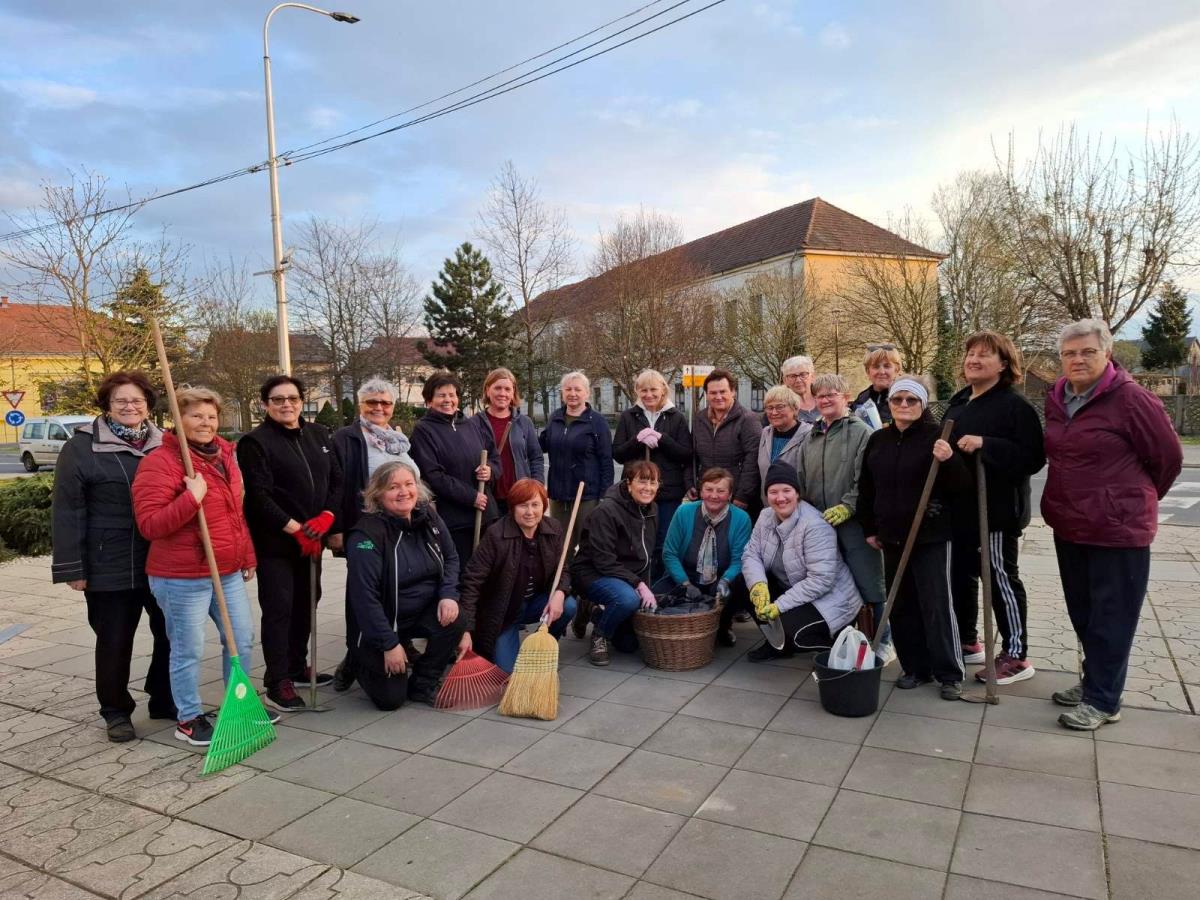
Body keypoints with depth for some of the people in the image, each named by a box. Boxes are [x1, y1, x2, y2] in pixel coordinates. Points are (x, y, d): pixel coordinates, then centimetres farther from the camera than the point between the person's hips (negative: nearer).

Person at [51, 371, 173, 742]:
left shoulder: (165, 444, 8)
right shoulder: (82, 446, -5)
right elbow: (67, 511, -7)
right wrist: (72, 567, -11)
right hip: (110, 566, -4)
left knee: (171, 634, 11)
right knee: (114, 642, 8)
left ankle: (164, 701, 29)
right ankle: (116, 711, 26)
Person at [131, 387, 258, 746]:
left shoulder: (224, 456, 11)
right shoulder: (160, 462, -15)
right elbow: (149, 525, -21)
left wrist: (247, 557, 20)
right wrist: (191, 498, -29)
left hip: (228, 571, 8)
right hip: (182, 577, -8)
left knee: (242, 638, 15)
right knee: (188, 649, 4)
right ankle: (189, 719, 21)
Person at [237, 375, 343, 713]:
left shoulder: (320, 435, 11)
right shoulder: (256, 442, -7)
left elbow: (338, 480, 9)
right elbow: (259, 496, -15)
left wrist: (326, 517, -8)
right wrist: (295, 529, -17)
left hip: (312, 538, 6)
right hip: (275, 541, -6)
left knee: (307, 602, 14)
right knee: (279, 608, -5)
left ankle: (298, 666, 29)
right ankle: (277, 682, 2)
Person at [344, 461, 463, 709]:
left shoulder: (428, 518, -4)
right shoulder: (366, 534, -22)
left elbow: (451, 558, 6)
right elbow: (364, 595, -23)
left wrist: (448, 595, -13)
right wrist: (389, 644, -22)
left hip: (424, 611, 5)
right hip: (381, 622, -5)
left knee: (455, 619, -25)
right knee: (391, 698, -8)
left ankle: (422, 685, -1)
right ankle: (360, 661, 26)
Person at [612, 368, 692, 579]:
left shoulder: (677, 418, 4)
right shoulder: (628, 417, 7)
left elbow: (686, 455, -3)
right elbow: (617, 454, 4)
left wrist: (661, 439, -15)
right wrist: (637, 440, -14)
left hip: (669, 492, -1)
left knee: (663, 545, 4)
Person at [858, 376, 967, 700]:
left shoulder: (936, 436, -8)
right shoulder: (878, 440, 8)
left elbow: (961, 486, -12)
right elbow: (866, 488, 14)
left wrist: (949, 461, -31)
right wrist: (869, 528, 13)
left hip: (931, 536, -5)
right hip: (892, 537, 6)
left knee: (936, 605, -2)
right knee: (901, 606, 11)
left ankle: (950, 674, 10)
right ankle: (915, 667, 22)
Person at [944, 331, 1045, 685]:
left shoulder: (1015, 405, -12)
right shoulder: (957, 403, 12)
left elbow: (1033, 457, -22)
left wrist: (985, 444, -29)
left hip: (997, 509, -8)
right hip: (959, 507, 8)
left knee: (1001, 578, 1)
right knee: (960, 576, 15)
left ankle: (1015, 656, 14)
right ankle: (967, 642, 31)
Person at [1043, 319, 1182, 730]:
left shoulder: (1130, 398, -14)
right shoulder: (1057, 399, 6)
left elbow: (1168, 457, -6)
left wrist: (1136, 500, 6)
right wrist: (1072, 500, 15)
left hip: (1117, 529, -7)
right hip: (1068, 526, 7)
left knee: (1110, 618, 4)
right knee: (1082, 613, 17)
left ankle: (1103, 700, 15)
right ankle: (1094, 682, 33)